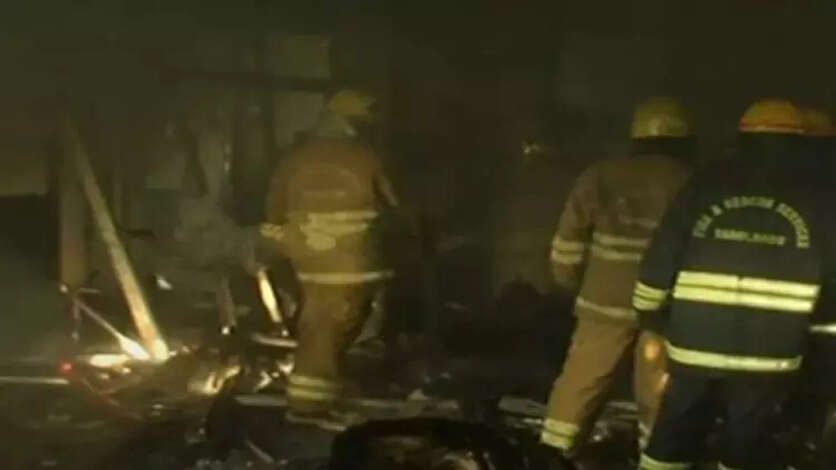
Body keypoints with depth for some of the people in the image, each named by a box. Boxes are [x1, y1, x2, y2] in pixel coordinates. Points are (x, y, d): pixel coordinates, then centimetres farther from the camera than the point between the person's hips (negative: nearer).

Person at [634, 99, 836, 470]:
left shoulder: (706, 185, 1)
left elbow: (662, 255, 0)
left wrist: (648, 310, 12)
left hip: (695, 341, 0)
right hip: (767, 351, 0)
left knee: (674, 434, 15)